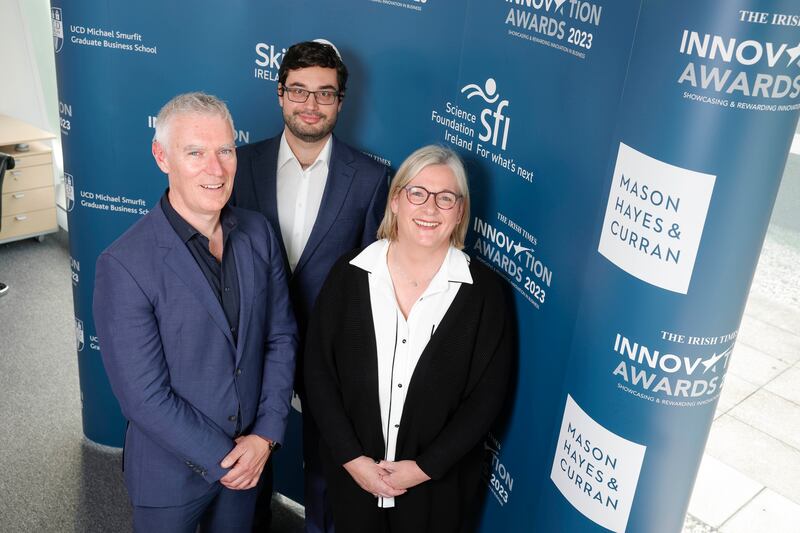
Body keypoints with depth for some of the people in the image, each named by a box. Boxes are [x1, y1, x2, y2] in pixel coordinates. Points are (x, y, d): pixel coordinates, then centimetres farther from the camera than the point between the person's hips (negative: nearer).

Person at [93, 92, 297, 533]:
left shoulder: (259, 233, -7)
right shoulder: (124, 265, -22)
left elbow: (281, 335, -1)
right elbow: (144, 396, -20)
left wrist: (266, 434, -9)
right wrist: (220, 459, -15)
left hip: (251, 459, 4)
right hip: (172, 470, -4)